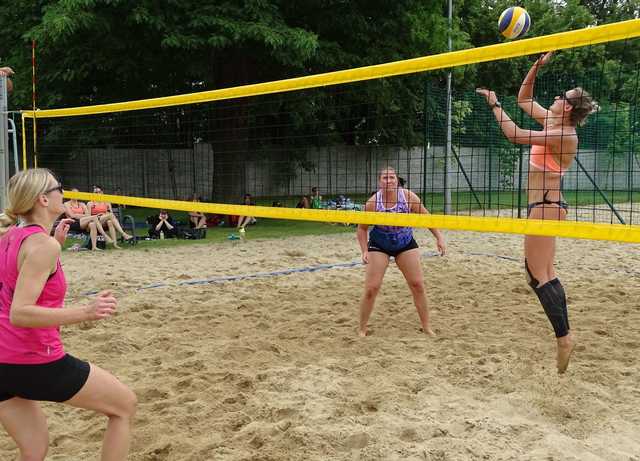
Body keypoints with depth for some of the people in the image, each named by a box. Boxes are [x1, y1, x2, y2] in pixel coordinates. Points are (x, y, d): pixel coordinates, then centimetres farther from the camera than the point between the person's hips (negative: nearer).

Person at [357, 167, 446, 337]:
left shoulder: (408, 196, -17)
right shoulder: (373, 202, -20)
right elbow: (362, 228, -7)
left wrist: (439, 238, -10)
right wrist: (365, 251, -17)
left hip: (405, 243, 2)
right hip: (379, 246, -2)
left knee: (418, 284, 2)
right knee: (371, 288, -8)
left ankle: (426, 326, 18)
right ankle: (362, 329, 9)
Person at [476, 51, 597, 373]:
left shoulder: (563, 134, -17)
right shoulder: (552, 123, 9)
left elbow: (516, 136, -22)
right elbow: (524, 99, 20)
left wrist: (495, 105, -12)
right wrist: (537, 66, 10)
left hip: (545, 206, -10)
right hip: (545, 206, 10)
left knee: (537, 275, -8)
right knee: (544, 273, 14)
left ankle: (563, 338, -4)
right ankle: (565, 335, 21)